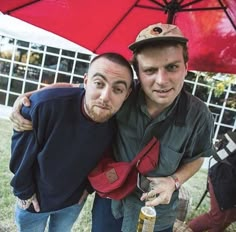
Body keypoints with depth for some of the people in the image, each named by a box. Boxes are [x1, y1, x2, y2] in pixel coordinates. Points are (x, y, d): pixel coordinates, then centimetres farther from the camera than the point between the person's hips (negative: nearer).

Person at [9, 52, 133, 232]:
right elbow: (20, 142, -17)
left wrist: (89, 186, 5)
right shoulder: (46, 103, -34)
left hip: (74, 201, 3)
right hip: (34, 199, -2)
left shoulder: (118, 124, -21)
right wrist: (23, 190, -9)